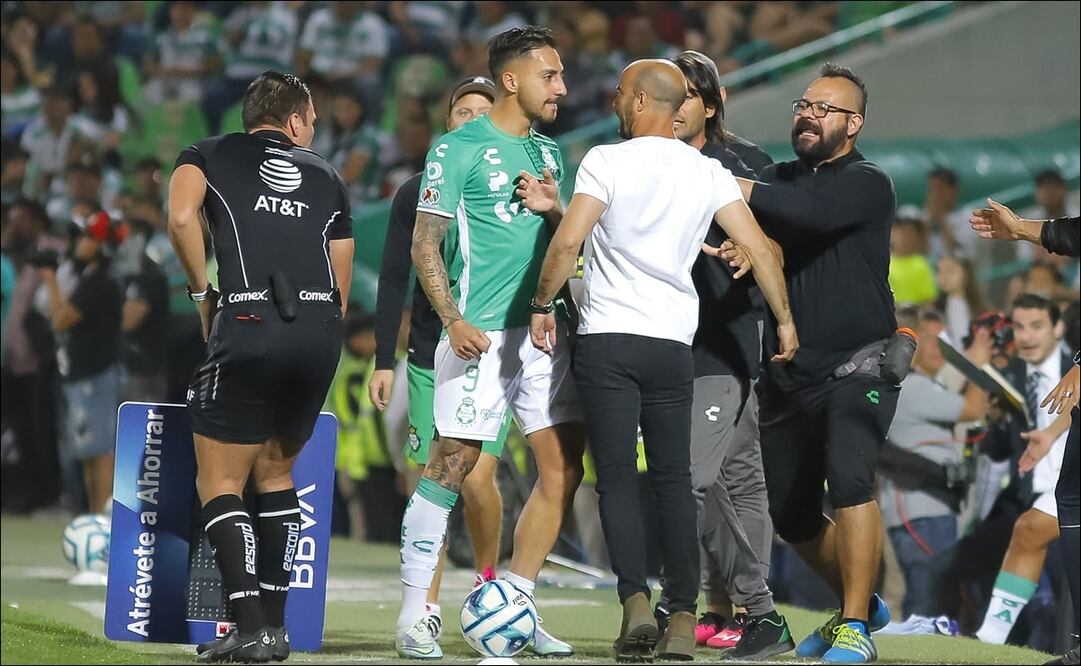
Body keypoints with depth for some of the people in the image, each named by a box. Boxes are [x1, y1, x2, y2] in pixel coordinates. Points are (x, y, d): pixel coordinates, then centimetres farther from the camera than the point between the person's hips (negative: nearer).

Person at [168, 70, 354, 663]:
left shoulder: (207, 155, 16)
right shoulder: (325, 176, 25)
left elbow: (181, 217, -6)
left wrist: (202, 292, 6)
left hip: (250, 324, -4)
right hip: (321, 331, 4)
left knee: (220, 483, 4)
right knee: (276, 473, 21)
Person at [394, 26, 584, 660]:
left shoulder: (548, 153, 17)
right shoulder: (458, 149, -4)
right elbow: (425, 245, -7)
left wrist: (554, 209, 1)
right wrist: (454, 322, -18)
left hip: (545, 329, 7)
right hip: (483, 334, -7)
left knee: (563, 467, 1)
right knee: (452, 465, -7)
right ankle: (415, 613, 0)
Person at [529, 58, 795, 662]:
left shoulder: (608, 161, -5)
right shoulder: (709, 174, 6)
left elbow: (568, 242, -13)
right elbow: (760, 249, 3)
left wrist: (543, 305, 0)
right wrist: (785, 318, 13)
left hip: (607, 340, -3)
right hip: (674, 342, 3)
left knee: (618, 477, -1)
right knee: (674, 479, 9)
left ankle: (636, 602, -15)